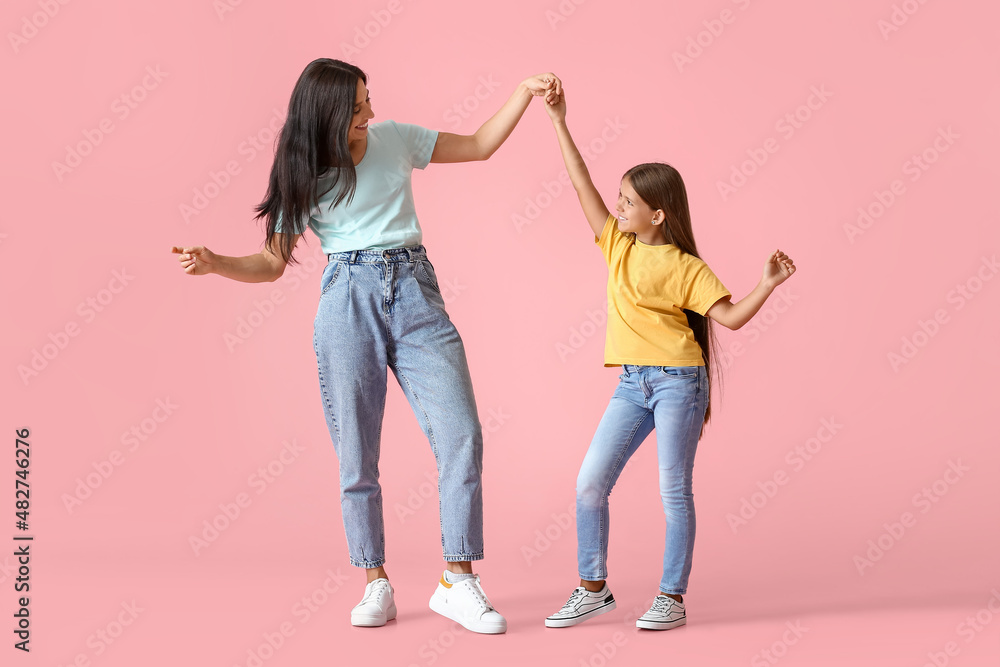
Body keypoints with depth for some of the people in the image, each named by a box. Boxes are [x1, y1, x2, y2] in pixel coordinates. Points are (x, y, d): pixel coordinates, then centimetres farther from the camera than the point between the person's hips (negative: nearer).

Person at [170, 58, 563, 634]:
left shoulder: (393, 138, 11)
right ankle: (376, 584, 12)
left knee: (461, 435, -11)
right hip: (348, 301, -1)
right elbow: (272, 264, 6)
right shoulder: (304, 175, 5)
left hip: (415, 292, 2)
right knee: (357, 453, -1)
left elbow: (479, 146, 18)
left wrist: (525, 93, 8)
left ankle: (458, 582, -4)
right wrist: (214, 263, -12)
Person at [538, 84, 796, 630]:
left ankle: (672, 598, 9)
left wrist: (770, 282, -22)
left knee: (674, 491, -1)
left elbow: (731, 316, -9)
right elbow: (583, 186, 5)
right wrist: (560, 124, 3)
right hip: (632, 384, 6)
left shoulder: (684, 268, -7)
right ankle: (593, 588, 12)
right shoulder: (618, 246, 7)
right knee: (589, 483, 1)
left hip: (678, 382, -5)